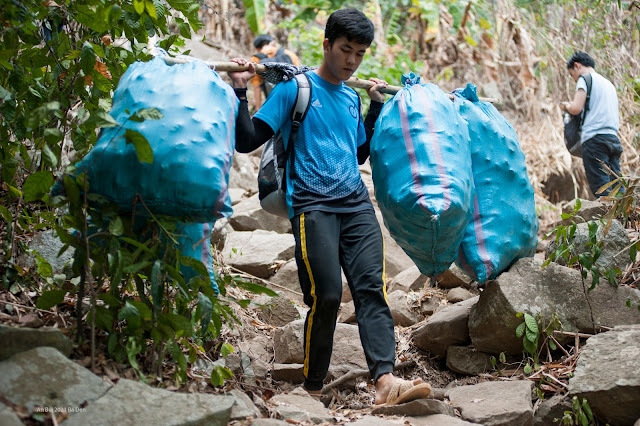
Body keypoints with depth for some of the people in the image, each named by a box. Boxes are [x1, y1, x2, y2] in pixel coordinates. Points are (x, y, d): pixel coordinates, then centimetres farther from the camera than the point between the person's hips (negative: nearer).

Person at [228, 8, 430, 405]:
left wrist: (377, 105, 28)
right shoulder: (295, 87, 2)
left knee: (372, 286, -12)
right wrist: (240, 92, -12)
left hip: (356, 204, 5)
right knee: (326, 295, -13)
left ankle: (386, 379, -24)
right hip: (313, 205, -5)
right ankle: (313, 388, 2)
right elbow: (248, 141, -1)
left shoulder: (352, 98, 20)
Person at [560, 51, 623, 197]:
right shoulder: (608, 83, 27)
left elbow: (576, 109, -9)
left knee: (601, 188, -12)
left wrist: (566, 106, 12)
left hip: (595, 137, -7)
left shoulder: (585, 79, 2)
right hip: (614, 139, 7)